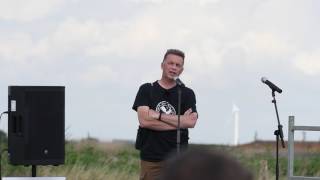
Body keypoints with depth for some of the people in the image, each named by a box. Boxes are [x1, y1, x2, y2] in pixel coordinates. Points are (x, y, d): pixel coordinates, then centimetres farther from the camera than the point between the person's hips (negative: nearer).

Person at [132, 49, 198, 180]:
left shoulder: (187, 94, 10)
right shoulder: (146, 90, 7)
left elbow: (191, 121, -6)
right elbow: (144, 120, -8)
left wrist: (158, 115, -9)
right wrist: (178, 122, -6)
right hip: (151, 157, 0)